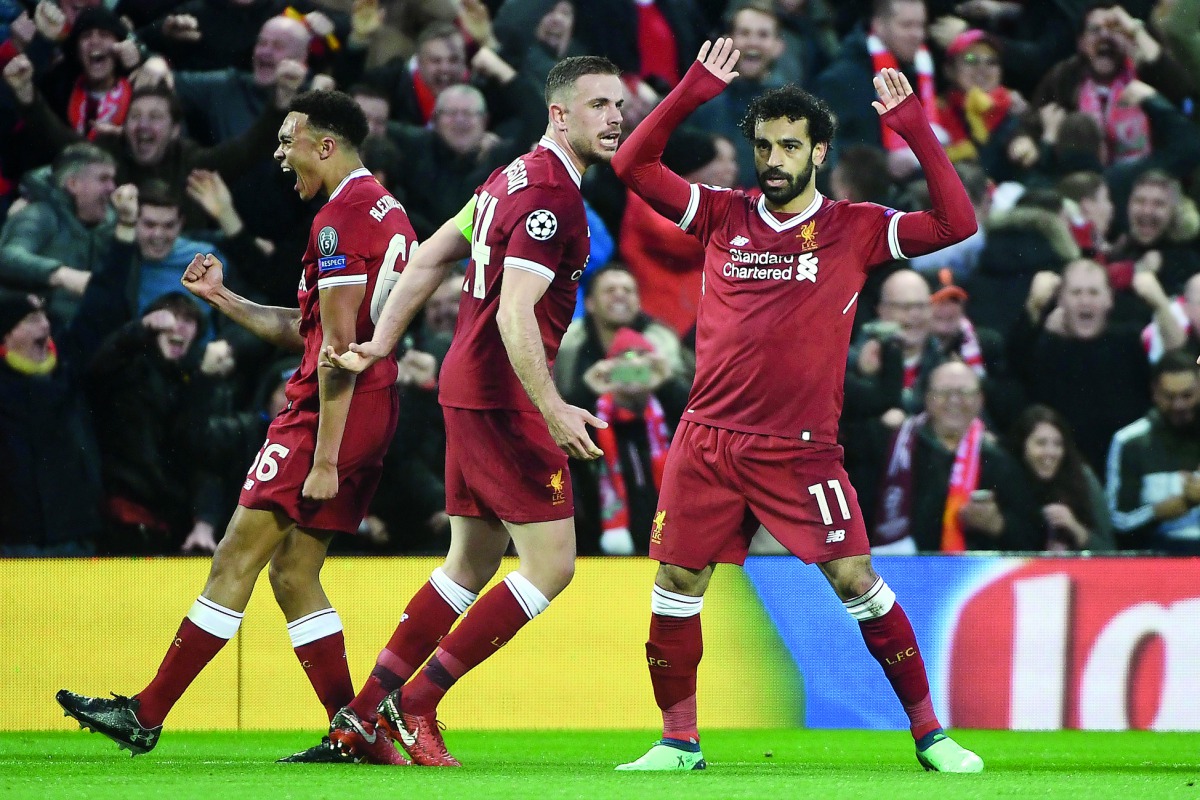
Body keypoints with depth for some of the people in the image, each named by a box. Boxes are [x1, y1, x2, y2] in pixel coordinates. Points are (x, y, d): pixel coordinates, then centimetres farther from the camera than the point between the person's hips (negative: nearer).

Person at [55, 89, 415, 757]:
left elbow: (337, 347, -19)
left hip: (329, 413, -10)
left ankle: (146, 714, -2)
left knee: (237, 559, -5)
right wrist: (223, 299, 18)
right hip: (377, 415, 10)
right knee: (294, 573, 11)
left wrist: (324, 458, -20)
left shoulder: (340, 219, -13)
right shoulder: (387, 211, 18)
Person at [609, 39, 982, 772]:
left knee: (856, 580, -7)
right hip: (709, 437, 3)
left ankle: (930, 733, 2)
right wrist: (691, 93, -5)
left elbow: (957, 224, -9)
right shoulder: (723, 216, 7)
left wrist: (916, 131, -15)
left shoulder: (855, 229, 1)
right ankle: (680, 740, 15)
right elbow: (634, 166, 4)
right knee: (676, 582, 1)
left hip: (801, 448, -3)